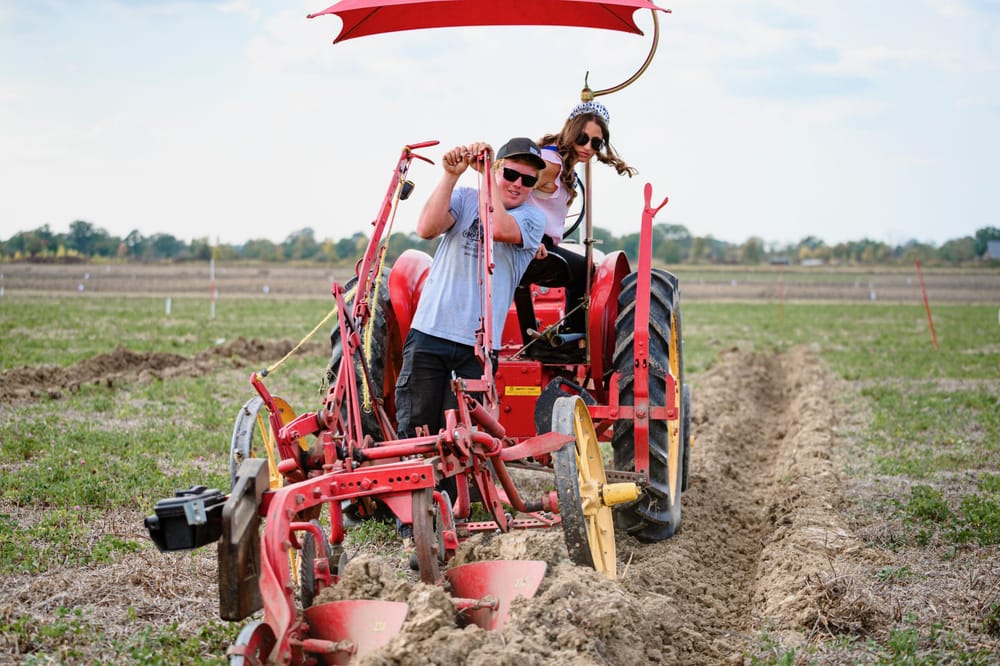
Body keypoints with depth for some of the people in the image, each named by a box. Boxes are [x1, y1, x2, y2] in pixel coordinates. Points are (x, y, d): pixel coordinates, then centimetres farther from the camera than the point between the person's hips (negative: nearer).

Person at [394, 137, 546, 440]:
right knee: (414, 432, 2)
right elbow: (426, 229, -10)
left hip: (478, 345, -1)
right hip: (429, 334, 1)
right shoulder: (464, 198, 8)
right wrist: (450, 175, -16)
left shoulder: (533, 216, 4)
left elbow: (499, 228, -19)